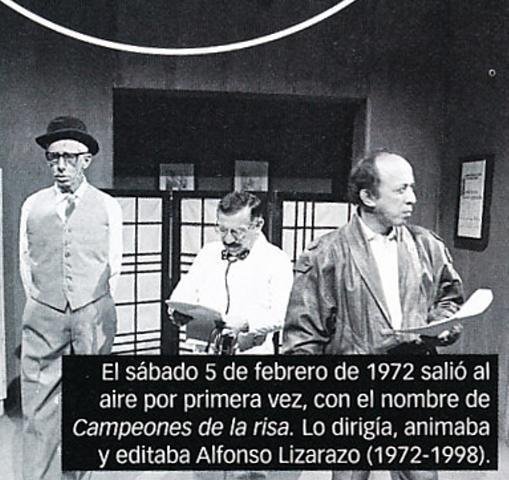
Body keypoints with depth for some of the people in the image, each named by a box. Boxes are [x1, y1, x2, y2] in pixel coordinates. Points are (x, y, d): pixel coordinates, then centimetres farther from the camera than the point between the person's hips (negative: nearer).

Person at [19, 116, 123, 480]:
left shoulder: (108, 207, 2)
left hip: (93, 318, -1)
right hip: (43, 318, 1)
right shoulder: (32, 206, 6)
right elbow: (25, 261, 11)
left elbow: (114, 266, 6)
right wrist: (40, 304, 8)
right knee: (39, 412, 1)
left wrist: (96, 309, 6)